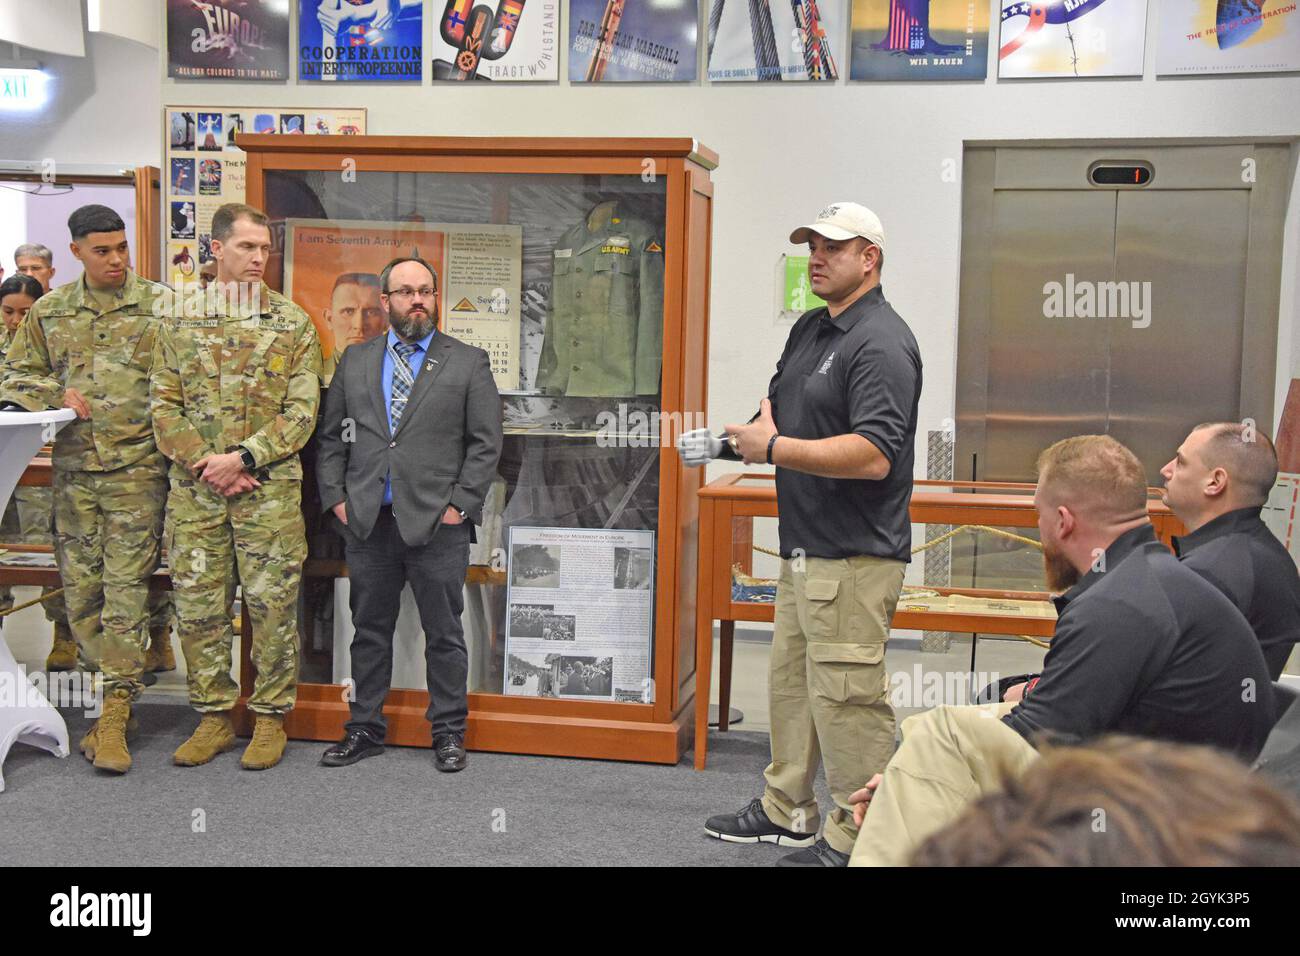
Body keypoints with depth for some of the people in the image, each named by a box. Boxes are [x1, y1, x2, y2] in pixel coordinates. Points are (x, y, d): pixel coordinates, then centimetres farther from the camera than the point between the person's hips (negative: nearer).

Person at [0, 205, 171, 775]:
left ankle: (115, 713, -1)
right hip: (73, 468, 4)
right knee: (79, 585, 6)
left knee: (126, 585, -5)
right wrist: (58, 395, -4)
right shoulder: (49, 311, 11)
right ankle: (116, 685, 19)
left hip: (137, 466, -4)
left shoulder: (160, 306, 1)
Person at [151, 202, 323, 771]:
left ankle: (270, 719, 15)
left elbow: (302, 411, -4)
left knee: (272, 607, 2)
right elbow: (163, 404, 5)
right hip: (195, 492, 2)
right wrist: (203, 462, -10)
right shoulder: (179, 322, 8)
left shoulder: (292, 323, 3)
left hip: (270, 491, -2)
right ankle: (214, 717, 20)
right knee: (198, 606, 7)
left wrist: (243, 457, -13)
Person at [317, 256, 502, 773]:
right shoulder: (355, 361, 12)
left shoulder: (469, 363, 3)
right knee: (369, 631, 11)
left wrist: (460, 504, -8)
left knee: (444, 633, 5)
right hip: (366, 523, 3)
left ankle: (449, 732, 17)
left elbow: (485, 443, -1)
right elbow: (331, 436, 12)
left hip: (438, 524, -3)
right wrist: (336, 498, 2)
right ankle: (365, 728, 23)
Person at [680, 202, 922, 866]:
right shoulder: (810, 328, 14)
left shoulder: (880, 344, -17)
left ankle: (854, 840, 7)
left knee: (845, 694, -5)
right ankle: (786, 811, 34)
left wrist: (773, 449, -21)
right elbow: (780, 397, 29)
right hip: (805, 545, 11)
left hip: (854, 556, -11)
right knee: (790, 680, 19)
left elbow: (873, 456, -27)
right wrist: (755, 428, 5)